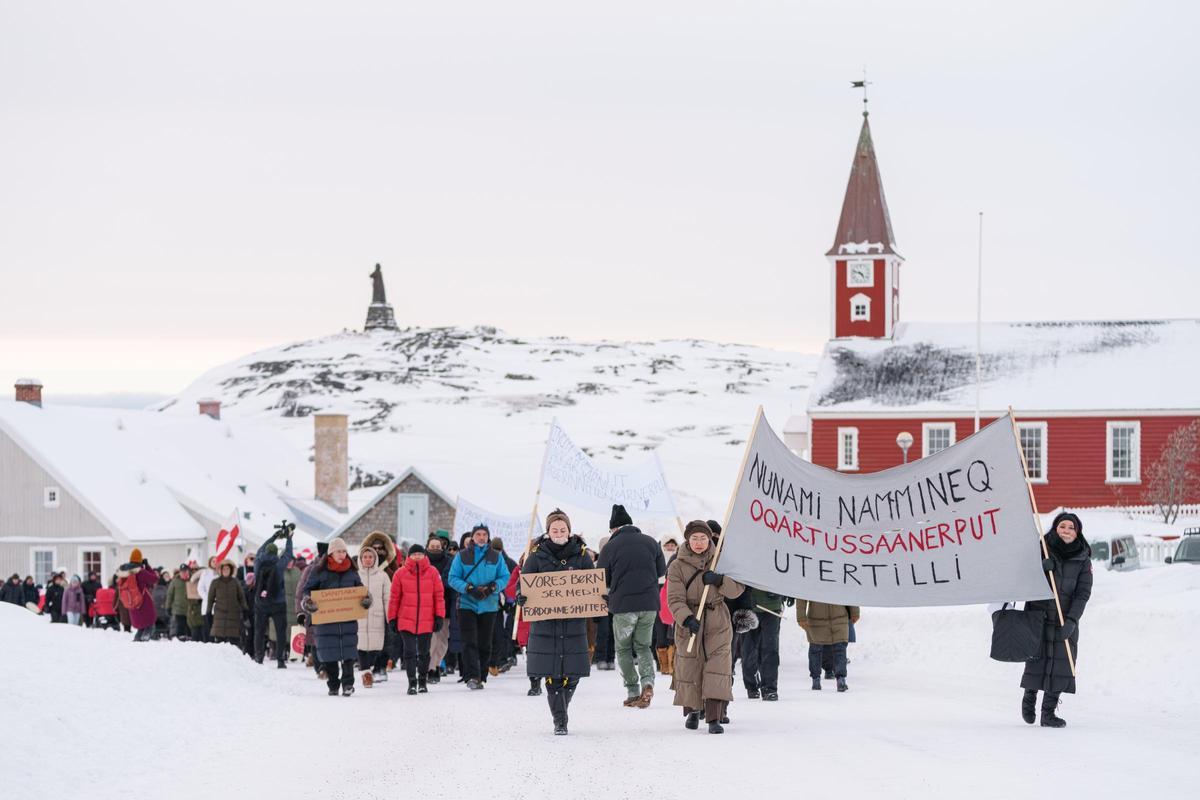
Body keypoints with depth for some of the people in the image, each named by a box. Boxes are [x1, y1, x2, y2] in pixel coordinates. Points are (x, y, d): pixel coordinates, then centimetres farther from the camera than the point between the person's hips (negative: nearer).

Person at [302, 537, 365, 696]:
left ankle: (348, 683, 1)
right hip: (325, 619, -1)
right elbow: (308, 589, 3)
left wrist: (366, 600, -2)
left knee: (348, 652, -5)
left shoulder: (352, 571, 8)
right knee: (329, 654, 2)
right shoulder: (320, 571, 0)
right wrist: (307, 601, -17)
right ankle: (333, 686, 14)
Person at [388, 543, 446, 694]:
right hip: (406, 620, -1)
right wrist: (392, 618, 3)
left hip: (427, 621, 1)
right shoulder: (401, 573, 0)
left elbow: (439, 595, 2)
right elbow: (394, 597, 4)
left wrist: (439, 617, -2)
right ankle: (412, 683, 1)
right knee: (409, 652, -4)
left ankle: (423, 681, 25)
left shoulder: (432, 572, 0)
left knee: (424, 652, 12)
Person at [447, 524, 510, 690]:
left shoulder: (496, 557, 7)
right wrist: (468, 588, -16)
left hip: (489, 606, 2)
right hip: (467, 604, -2)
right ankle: (472, 676, -17)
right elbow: (453, 578, -1)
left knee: (485, 643, 7)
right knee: (470, 642, -11)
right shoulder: (462, 556, 3)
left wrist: (493, 587, -14)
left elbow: (505, 577, 6)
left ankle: (481, 677, 16)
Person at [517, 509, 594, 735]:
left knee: (572, 674, 1)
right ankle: (559, 721, 2)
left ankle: (561, 712, 24)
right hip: (545, 622, -1)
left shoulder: (581, 555, 5)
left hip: (574, 623, 1)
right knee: (552, 676, -4)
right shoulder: (537, 555, 2)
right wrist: (522, 598, -16)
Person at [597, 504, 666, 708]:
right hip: (650, 603, 3)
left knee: (623, 649, 12)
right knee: (643, 646, 16)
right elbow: (662, 571, 13)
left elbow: (601, 579, -1)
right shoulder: (650, 542, 5)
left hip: (623, 605, -3)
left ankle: (632, 692, 5)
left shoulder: (610, 547, -6)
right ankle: (647, 681, -9)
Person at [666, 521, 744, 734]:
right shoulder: (678, 566, -1)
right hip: (688, 624, 0)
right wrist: (687, 619, -25)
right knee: (689, 667, 6)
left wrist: (719, 580, -17)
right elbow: (675, 599, -9)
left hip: (717, 624, 0)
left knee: (717, 669, -12)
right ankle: (692, 711, 30)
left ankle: (714, 718, -15)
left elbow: (738, 588, 1)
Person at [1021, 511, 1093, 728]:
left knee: (1061, 665, -5)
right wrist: (1039, 568, -20)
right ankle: (1029, 698, 24)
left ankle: (1048, 712, 2)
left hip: (1066, 621, 1)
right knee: (1037, 660, -3)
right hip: (1038, 617, -1)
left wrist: (1071, 620, -14)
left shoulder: (1083, 559, 2)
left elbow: (1083, 592, -2)